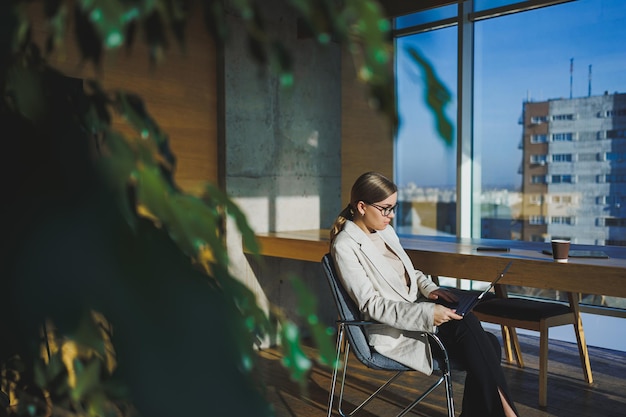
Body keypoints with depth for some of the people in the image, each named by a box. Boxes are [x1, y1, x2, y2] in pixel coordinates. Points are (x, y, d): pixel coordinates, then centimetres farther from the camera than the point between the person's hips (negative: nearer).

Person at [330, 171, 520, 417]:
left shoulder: (385, 231, 11)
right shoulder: (345, 246, -12)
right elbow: (370, 304, -17)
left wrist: (430, 288, 0)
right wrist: (427, 313, -25)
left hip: (417, 312, 7)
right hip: (392, 331, -7)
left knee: (487, 344, -18)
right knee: (466, 325, -26)